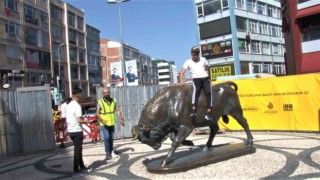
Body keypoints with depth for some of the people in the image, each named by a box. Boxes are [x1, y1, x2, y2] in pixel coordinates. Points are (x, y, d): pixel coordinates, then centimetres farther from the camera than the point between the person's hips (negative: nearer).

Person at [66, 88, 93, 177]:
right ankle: (76, 171, 6)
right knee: (77, 150, 0)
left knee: (78, 149, 17)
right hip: (77, 131, -8)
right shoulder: (77, 106, -16)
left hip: (70, 130, 8)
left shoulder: (68, 105, 10)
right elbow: (79, 120, -19)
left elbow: (67, 119, 14)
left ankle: (82, 167, 27)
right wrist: (88, 121, -6)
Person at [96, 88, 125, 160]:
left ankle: (111, 151, 29)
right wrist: (102, 120, -25)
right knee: (106, 137, -11)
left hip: (112, 123, 4)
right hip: (104, 124, -4)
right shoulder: (100, 102, -10)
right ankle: (107, 153, -1)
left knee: (111, 138, 13)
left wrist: (121, 119, -9)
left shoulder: (114, 101, 2)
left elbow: (118, 111, 1)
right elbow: (97, 113, -12)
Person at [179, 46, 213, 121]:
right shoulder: (188, 62, 10)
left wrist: (207, 77, 8)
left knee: (208, 92, -27)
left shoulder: (203, 60, 16)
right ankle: (194, 111, -44)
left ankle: (209, 113, -30)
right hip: (196, 79, -2)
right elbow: (182, 72, 2)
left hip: (205, 78, 2)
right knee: (196, 90, -36)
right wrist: (181, 80, -15)